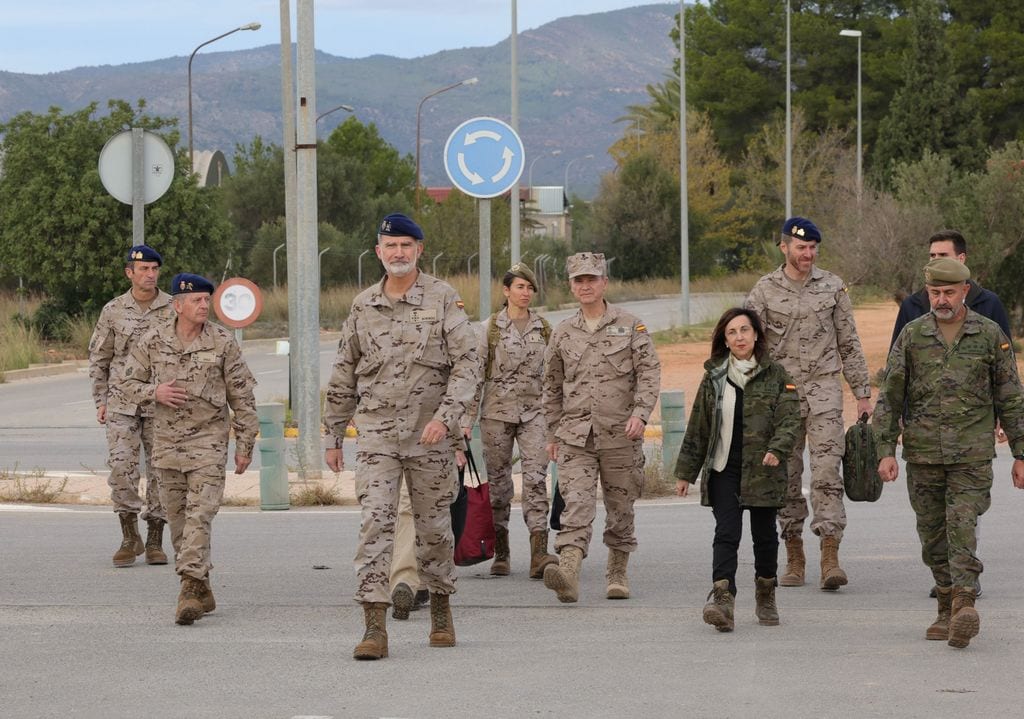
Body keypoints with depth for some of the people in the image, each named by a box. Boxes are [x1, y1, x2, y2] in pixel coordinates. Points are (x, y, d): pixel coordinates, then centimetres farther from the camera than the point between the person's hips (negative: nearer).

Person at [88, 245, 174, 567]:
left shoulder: (173, 310, 1)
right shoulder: (113, 311, 3)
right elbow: (98, 358, 10)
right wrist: (101, 401, 5)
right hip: (122, 403, 0)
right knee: (121, 467, -10)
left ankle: (155, 541, 11)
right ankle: (129, 537, 2)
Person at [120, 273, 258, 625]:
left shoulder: (223, 342, -3)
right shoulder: (152, 342, 1)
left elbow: (242, 396, 2)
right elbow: (131, 382, 11)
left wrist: (244, 445, 1)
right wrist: (154, 392, -11)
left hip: (208, 441, -3)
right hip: (167, 442, 3)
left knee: (200, 514, -15)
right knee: (178, 517, 8)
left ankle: (191, 589, -21)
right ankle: (201, 591, 19)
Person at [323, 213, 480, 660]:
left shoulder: (444, 300, -2)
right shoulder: (363, 306, 7)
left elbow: (467, 363, -8)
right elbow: (343, 377, 14)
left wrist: (445, 416, -20)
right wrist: (333, 436, 14)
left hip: (431, 437, -1)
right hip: (376, 434, 1)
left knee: (433, 526, 9)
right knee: (375, 523, -11)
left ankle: (441, 610, 30)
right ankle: (375, 626, -16)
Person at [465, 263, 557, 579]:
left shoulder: (543, 328, 8)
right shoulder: (492, 327, 1)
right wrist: (468, 418, -6)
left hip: (533, 412, 1)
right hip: (497, 411, -1)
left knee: (536, 479, -12)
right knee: (498, 482, 4)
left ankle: (539, 555, -20)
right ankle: (501, 554, 16)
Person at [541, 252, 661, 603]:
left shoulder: (630, 325, 3)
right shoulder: (563, 333, 10)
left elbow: (649, 372, -3)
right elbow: (552, 386, 18)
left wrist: (640, 413, -17)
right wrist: (552, 433, 18)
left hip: (620, 433, -1)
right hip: (575, 435, 1)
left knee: (620, 508, 8)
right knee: (576, 504, -15)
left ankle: (617, 574, 24)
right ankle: (568, 575, -30)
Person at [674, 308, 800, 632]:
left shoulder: (775, 374, 2)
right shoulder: (714, 377, 7)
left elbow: (790, 418, -6)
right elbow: (697, 428, 11)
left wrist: (777, 449, -24)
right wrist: (685, 472, 10)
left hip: (762, 470, -1)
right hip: (723, 469, 1)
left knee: (764, 535, 10)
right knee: (726, 533, -11)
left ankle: (766, 596, 28)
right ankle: (722, 598, -23)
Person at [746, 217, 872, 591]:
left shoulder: (832, 286, 7)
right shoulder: (764, 291, 3)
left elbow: (849, 343, 11)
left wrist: (863, 392, 9)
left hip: (824, 389, -1)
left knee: (827, 472, -11)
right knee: (786, 477, 4)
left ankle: (830, 559, -16)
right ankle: (793, 557, 13)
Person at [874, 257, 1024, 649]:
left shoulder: (990, 335, 1)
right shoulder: (911, 336, 4)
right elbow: (890, 397, 5)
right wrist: (886, 450, -2)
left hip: (972, 454, -2)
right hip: (923, 453, 2)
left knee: (962, 525, -15)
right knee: (933, 536, 7)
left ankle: (964, 603, -24)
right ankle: (948, 609, 16)